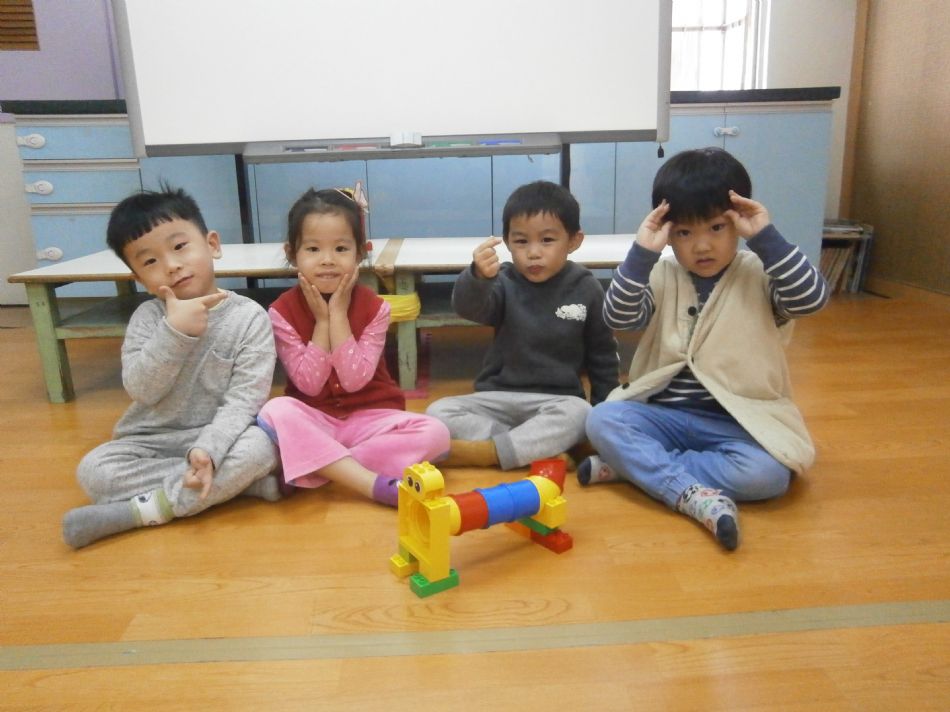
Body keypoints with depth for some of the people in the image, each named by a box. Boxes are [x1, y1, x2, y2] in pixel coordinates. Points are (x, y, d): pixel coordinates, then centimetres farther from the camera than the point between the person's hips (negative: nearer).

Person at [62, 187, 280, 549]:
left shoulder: (250, 317, -12)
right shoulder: (147, 317, -2)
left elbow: (245, 398, -18)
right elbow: (141, 390, -14)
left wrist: (208, 448, -33)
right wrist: (175, 330, -26)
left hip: (218, 436, -3)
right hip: (154, 439, 3)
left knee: (260, 448, -32)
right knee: (92, 470, -22)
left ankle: (139, 511, -22)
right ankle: (242, 483, -21)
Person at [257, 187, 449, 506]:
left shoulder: (374, 308, -8)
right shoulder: (282, 312, -7)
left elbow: (354, 380, -17)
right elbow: (309, 384, -13)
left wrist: (338, 314, -20)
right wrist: (322, 320, -18)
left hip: (369, 417, 1)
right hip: (313, 421, 0)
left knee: (435, 432, -25)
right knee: (274, 412, -33)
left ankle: (311, 463, -23)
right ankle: (375, 484, -35)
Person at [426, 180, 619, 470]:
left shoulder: (586, 289, -2)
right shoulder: (505, 283, -5)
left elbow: (603, 355, 8)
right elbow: (468, 307, -28)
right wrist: (478, 277, -50)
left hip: (557, 401, -1)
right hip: (499, 396, 1)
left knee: (579, 414, -34)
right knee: (438, 412, -20)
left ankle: (482, 452, -27)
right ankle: (541, 450, -25)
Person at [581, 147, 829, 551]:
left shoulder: (760, 275, -1)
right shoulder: (662, 278, 2)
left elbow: (812, 299, -19)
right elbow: (618, 318, -12)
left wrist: (766, 237, -20)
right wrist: (642, 253, -21)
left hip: (739, 422, -1)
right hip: (665, 414, 2)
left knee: (766, 474, -31)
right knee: (602, 420, -24)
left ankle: (634, 465, -20)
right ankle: (696, 495, -32)